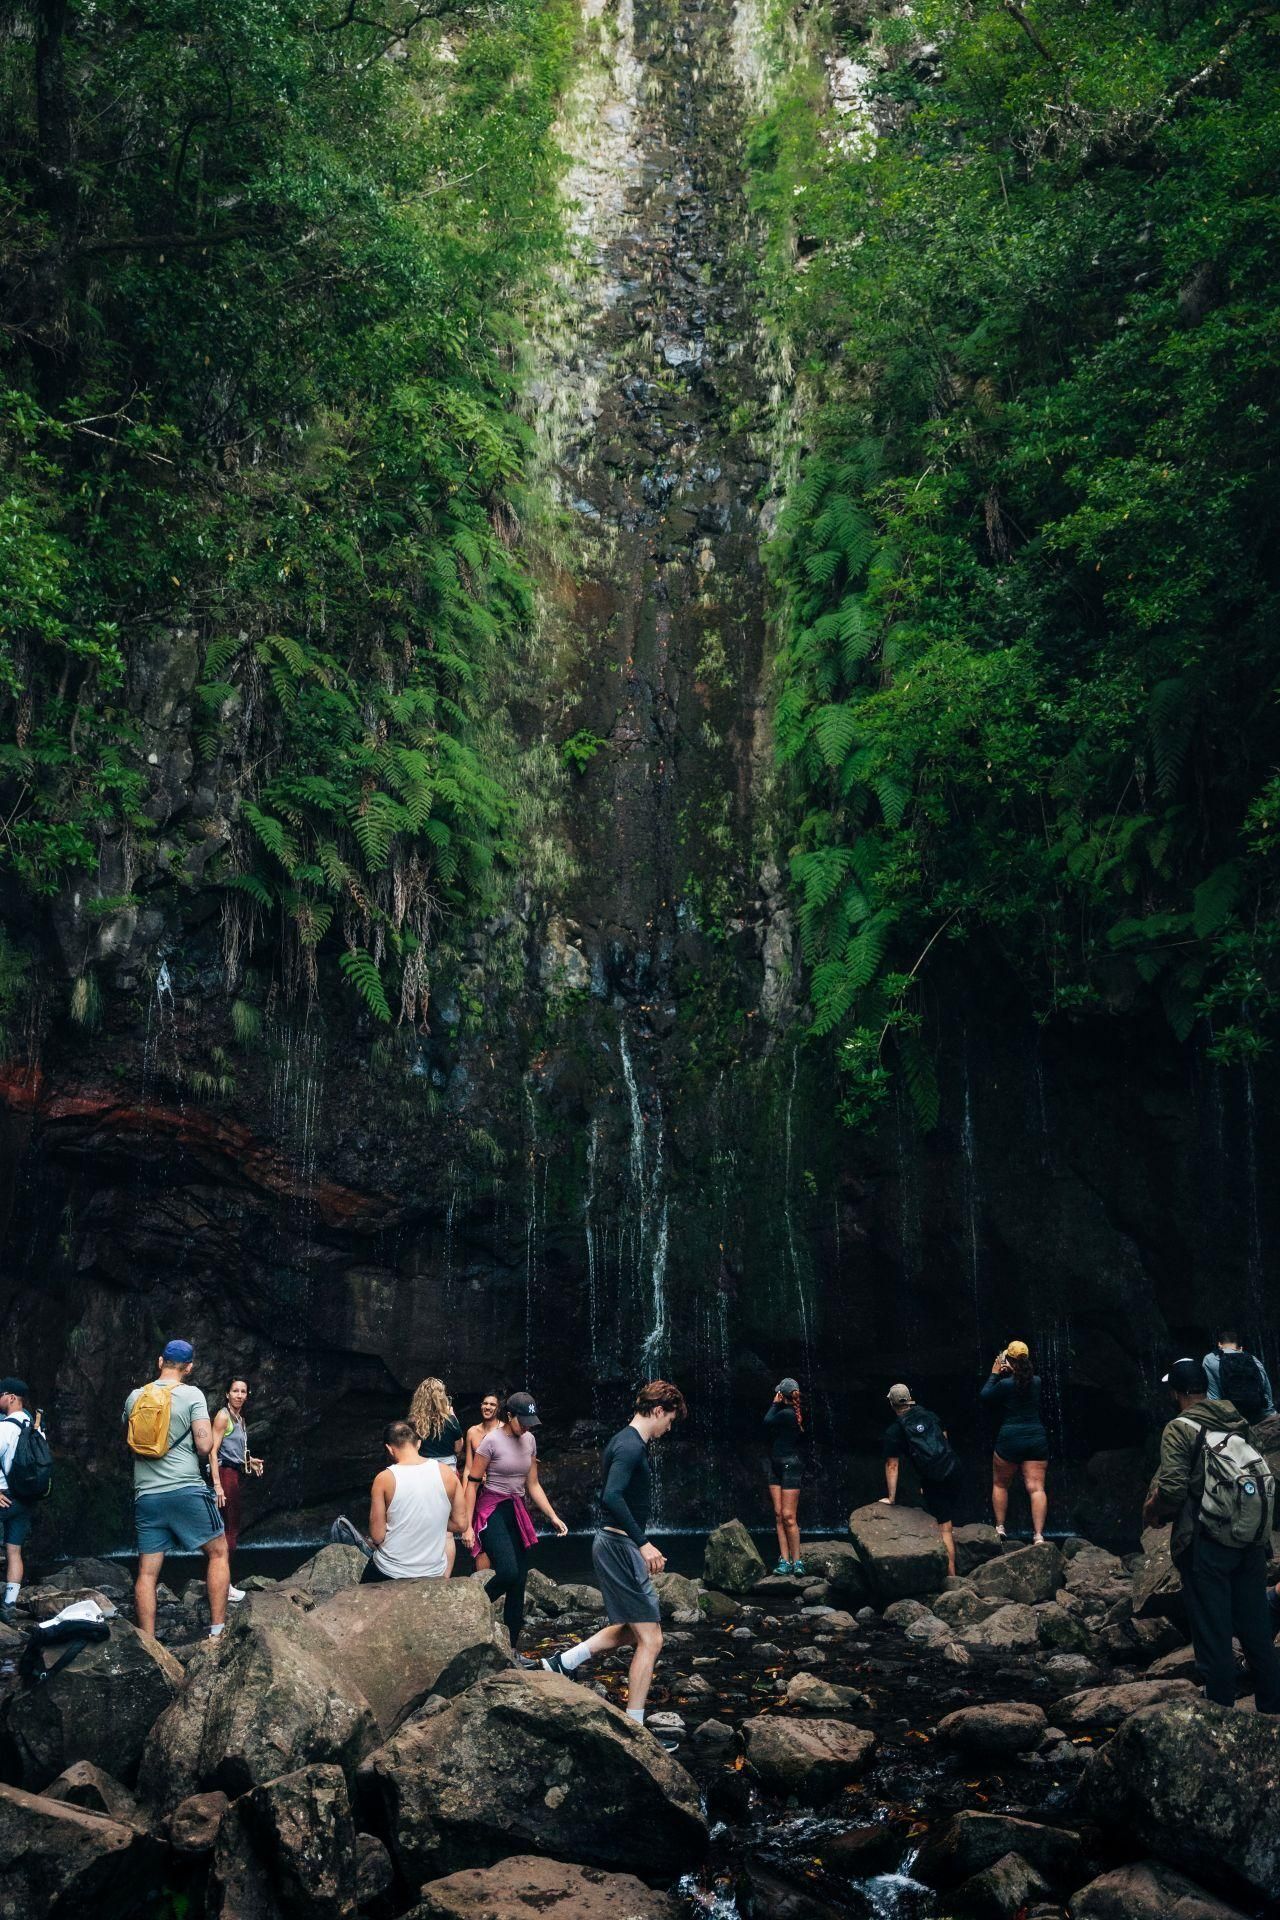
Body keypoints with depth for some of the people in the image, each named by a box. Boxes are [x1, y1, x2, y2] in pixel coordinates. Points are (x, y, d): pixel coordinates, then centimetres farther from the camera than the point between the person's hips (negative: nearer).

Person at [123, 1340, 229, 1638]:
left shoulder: (135, 1397, 9)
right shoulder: (192, 1395, -4)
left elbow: (127, 1443, 23)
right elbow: (205, 1446, -11)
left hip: (146, 1496, 4)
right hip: (186, 1490, -4)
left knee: (147, 1571, 4)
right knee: (218, 1552, 11)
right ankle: (217, 1630, 6)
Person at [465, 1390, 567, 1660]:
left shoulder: (529, 1441, 8)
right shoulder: (492, 1441, -12)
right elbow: (472, 1483, -11)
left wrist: (553, 1517, 7)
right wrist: (467, 1526, -15)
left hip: (517, 1512, 7)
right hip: (492, 1510, -7)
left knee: (519, 1580, 2)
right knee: (508, 1571, -25)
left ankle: (512, 1649, 10)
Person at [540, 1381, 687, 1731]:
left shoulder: (626, 1442, 15)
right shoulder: (631, 1446, -17)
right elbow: (612, 1497, -30)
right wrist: (643, 1543, -29)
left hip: (615, 1545, 10)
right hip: (620, 1546, -10)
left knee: (631, 1630, 20)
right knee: (650, 1640, -5)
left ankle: (563, 1662, 19)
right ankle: (634, 1726, 0)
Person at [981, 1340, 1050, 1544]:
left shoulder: (1005, 1384, -12)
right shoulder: (1037, 1382, 2)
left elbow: (985, 1395, 5)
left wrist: (995, 1374, 12)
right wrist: (1012, 1372, 16)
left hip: (1010, 1439, -3)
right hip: (1037, 1438, 3)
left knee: (1000, 1484, 17)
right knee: (1036, 1488, -3)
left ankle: (1000, 1528, 19)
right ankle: (1038, 1534, -12)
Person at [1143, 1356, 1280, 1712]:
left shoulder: (1180, 1429, -8)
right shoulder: (1237, 1424, 12)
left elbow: (1172, 1491, -18)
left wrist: (1151, 1510, 3)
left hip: (1207, 1544, -6)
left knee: (1213, 1636, 1)